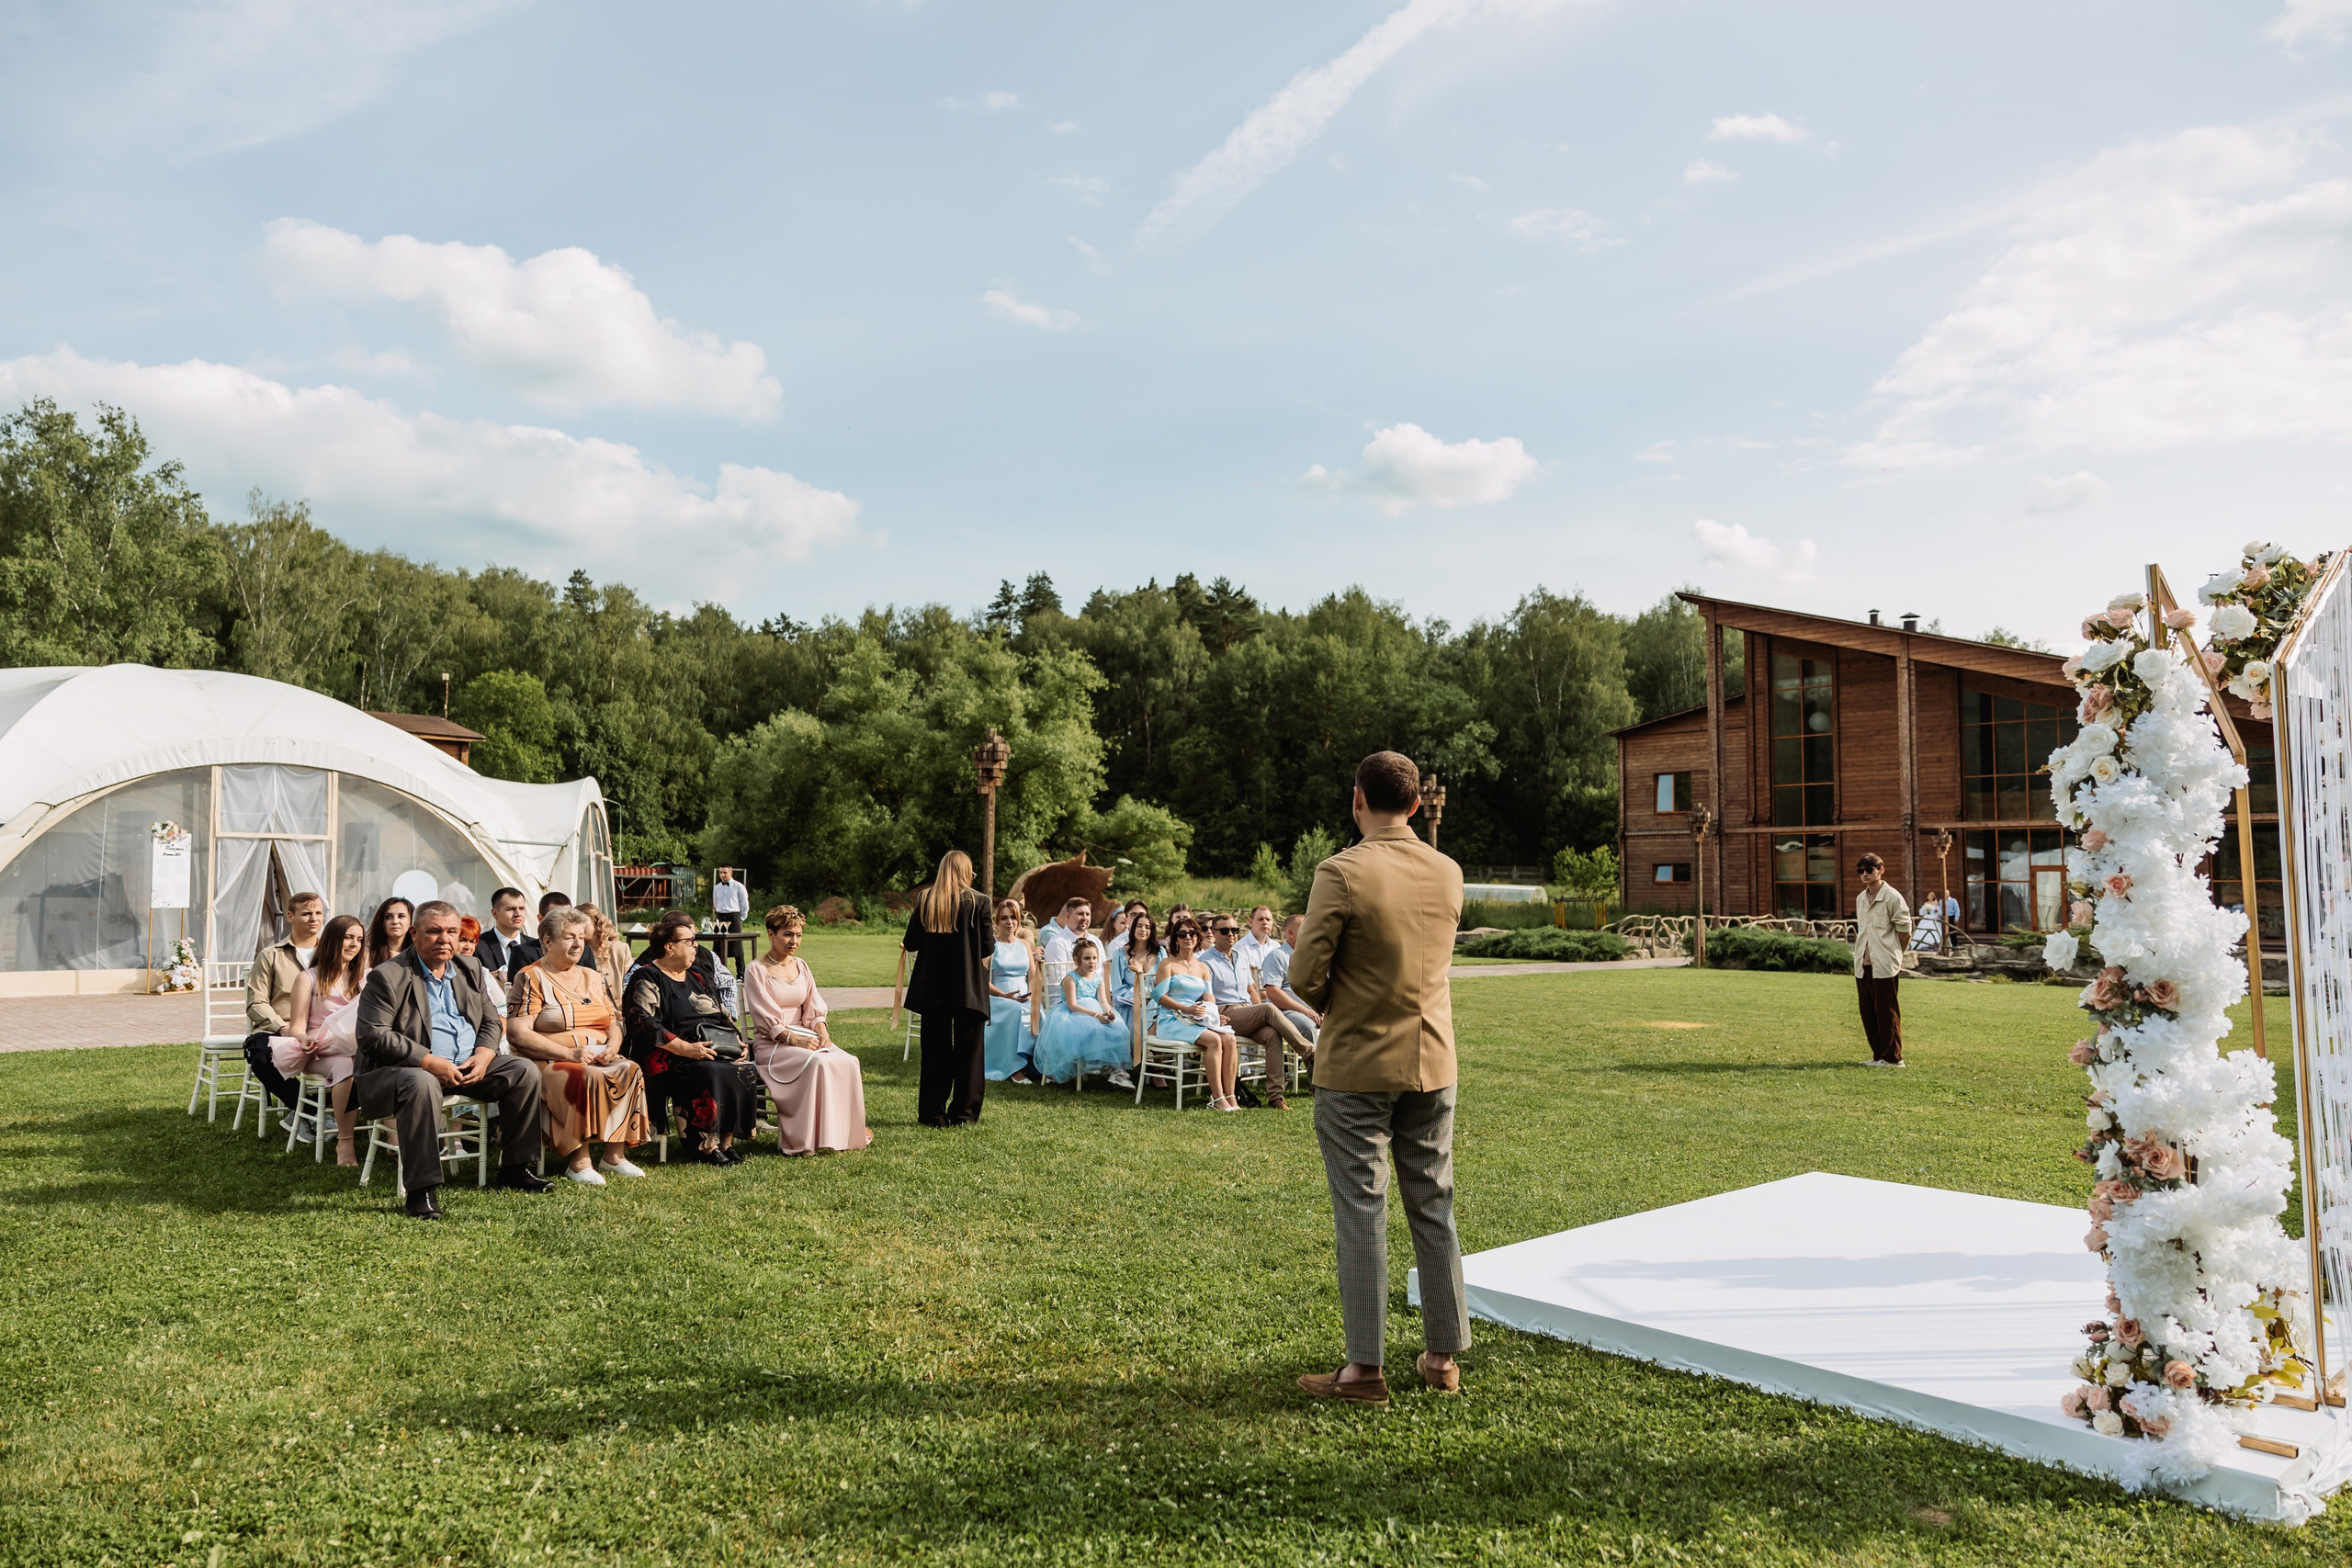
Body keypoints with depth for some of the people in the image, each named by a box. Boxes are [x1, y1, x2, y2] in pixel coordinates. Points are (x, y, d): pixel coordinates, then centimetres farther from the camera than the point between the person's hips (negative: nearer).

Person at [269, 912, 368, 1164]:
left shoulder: (365, 978, 20)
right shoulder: (308, 978, 10)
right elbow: (298, 1026, 4)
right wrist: (304, 1040, -20)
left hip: (360, 1050, 2)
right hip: (320, 1053, -2)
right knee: (347, 1067, -38)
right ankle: (344, 1142, -31)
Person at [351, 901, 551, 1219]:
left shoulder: (470, 969, 13)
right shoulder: (387, 977, -8)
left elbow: (491, 1022, 16)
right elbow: (374, 1037, -16)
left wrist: (483, 1055, -7)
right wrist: (430, 1062, -23)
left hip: (467, 1066, 7)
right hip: (405, 1068, -7)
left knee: (524, 1071, -8)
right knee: (421, 1083, -39)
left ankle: (514, 1168, 3)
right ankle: (422, 1190, -33)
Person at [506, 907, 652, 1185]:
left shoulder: (592, 977, 19)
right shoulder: (531, 978, 0)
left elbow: (613, 1024, 18)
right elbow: (517, 1034, -11)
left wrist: (612, 1047, -7)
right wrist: (569, 1053, -19)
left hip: (600, 1059, 6)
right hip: (548, 1062, -5)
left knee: (630, 1071, -25)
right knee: (589, 1077, -36)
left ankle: (615, 1154, -20)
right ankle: (578, 1161, -28)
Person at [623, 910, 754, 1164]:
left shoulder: (698, 974, 24)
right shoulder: (647, 978, 1)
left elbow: (722, 1015, 28)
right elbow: (645, 1025, -13)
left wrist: (735, 1039, 8)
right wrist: (686, 1048, -21)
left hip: (716, 1051, 6)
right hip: (670, 1060, -6)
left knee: (740, 1072, -25)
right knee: (711, 1074, -35)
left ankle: (726, 1141, -19)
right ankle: (706, 1145, -25)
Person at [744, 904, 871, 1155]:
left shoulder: (801, 966, 15)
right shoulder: (755, 970, -3)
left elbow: (814, 1008, 11)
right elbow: (766, 1020, -11)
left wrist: (822, 1031, -10)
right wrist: (793, 1039, -23)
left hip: (805, 1036, 6)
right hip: (771, 1043, -6)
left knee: (848, 1062, -22)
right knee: (817, 1063, -34)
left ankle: (847, 1130, -14)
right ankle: (807, 1139, -26)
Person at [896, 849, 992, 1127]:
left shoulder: (924, 899, -2)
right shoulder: (979, 901, -9)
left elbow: (911, 943, -1)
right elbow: (987, 948, -6)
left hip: (933, 987, 2)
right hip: (969, 989, -2)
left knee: (935, 1052, 12)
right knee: (968, 1051, 8)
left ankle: (933, 1114, 14)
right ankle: (963, 1114, 10)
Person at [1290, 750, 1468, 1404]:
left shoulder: (1341, 873, -15)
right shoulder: (1449, 874, 3)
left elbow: (1305, 976, -15)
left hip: (1357, 1066, -5)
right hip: (1433, 1063, 5)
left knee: (1361, 1213, 2)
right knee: (1434, 1207, 13)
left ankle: (1365, 1368, 7)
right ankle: (1443, 1356, 22)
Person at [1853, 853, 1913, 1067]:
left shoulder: (1892, 897, -8)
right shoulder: (1860, 899, 14)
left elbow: (1905, 929, -4)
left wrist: (1893, 953, 4)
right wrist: (1860, 954, 14)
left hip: (1884, 966, -7)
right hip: (1863, 965, 7)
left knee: (1886, 1012, -3)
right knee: (1868, 1011, 10)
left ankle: (1892, 1057, 5)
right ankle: (1878, 1055, 18)